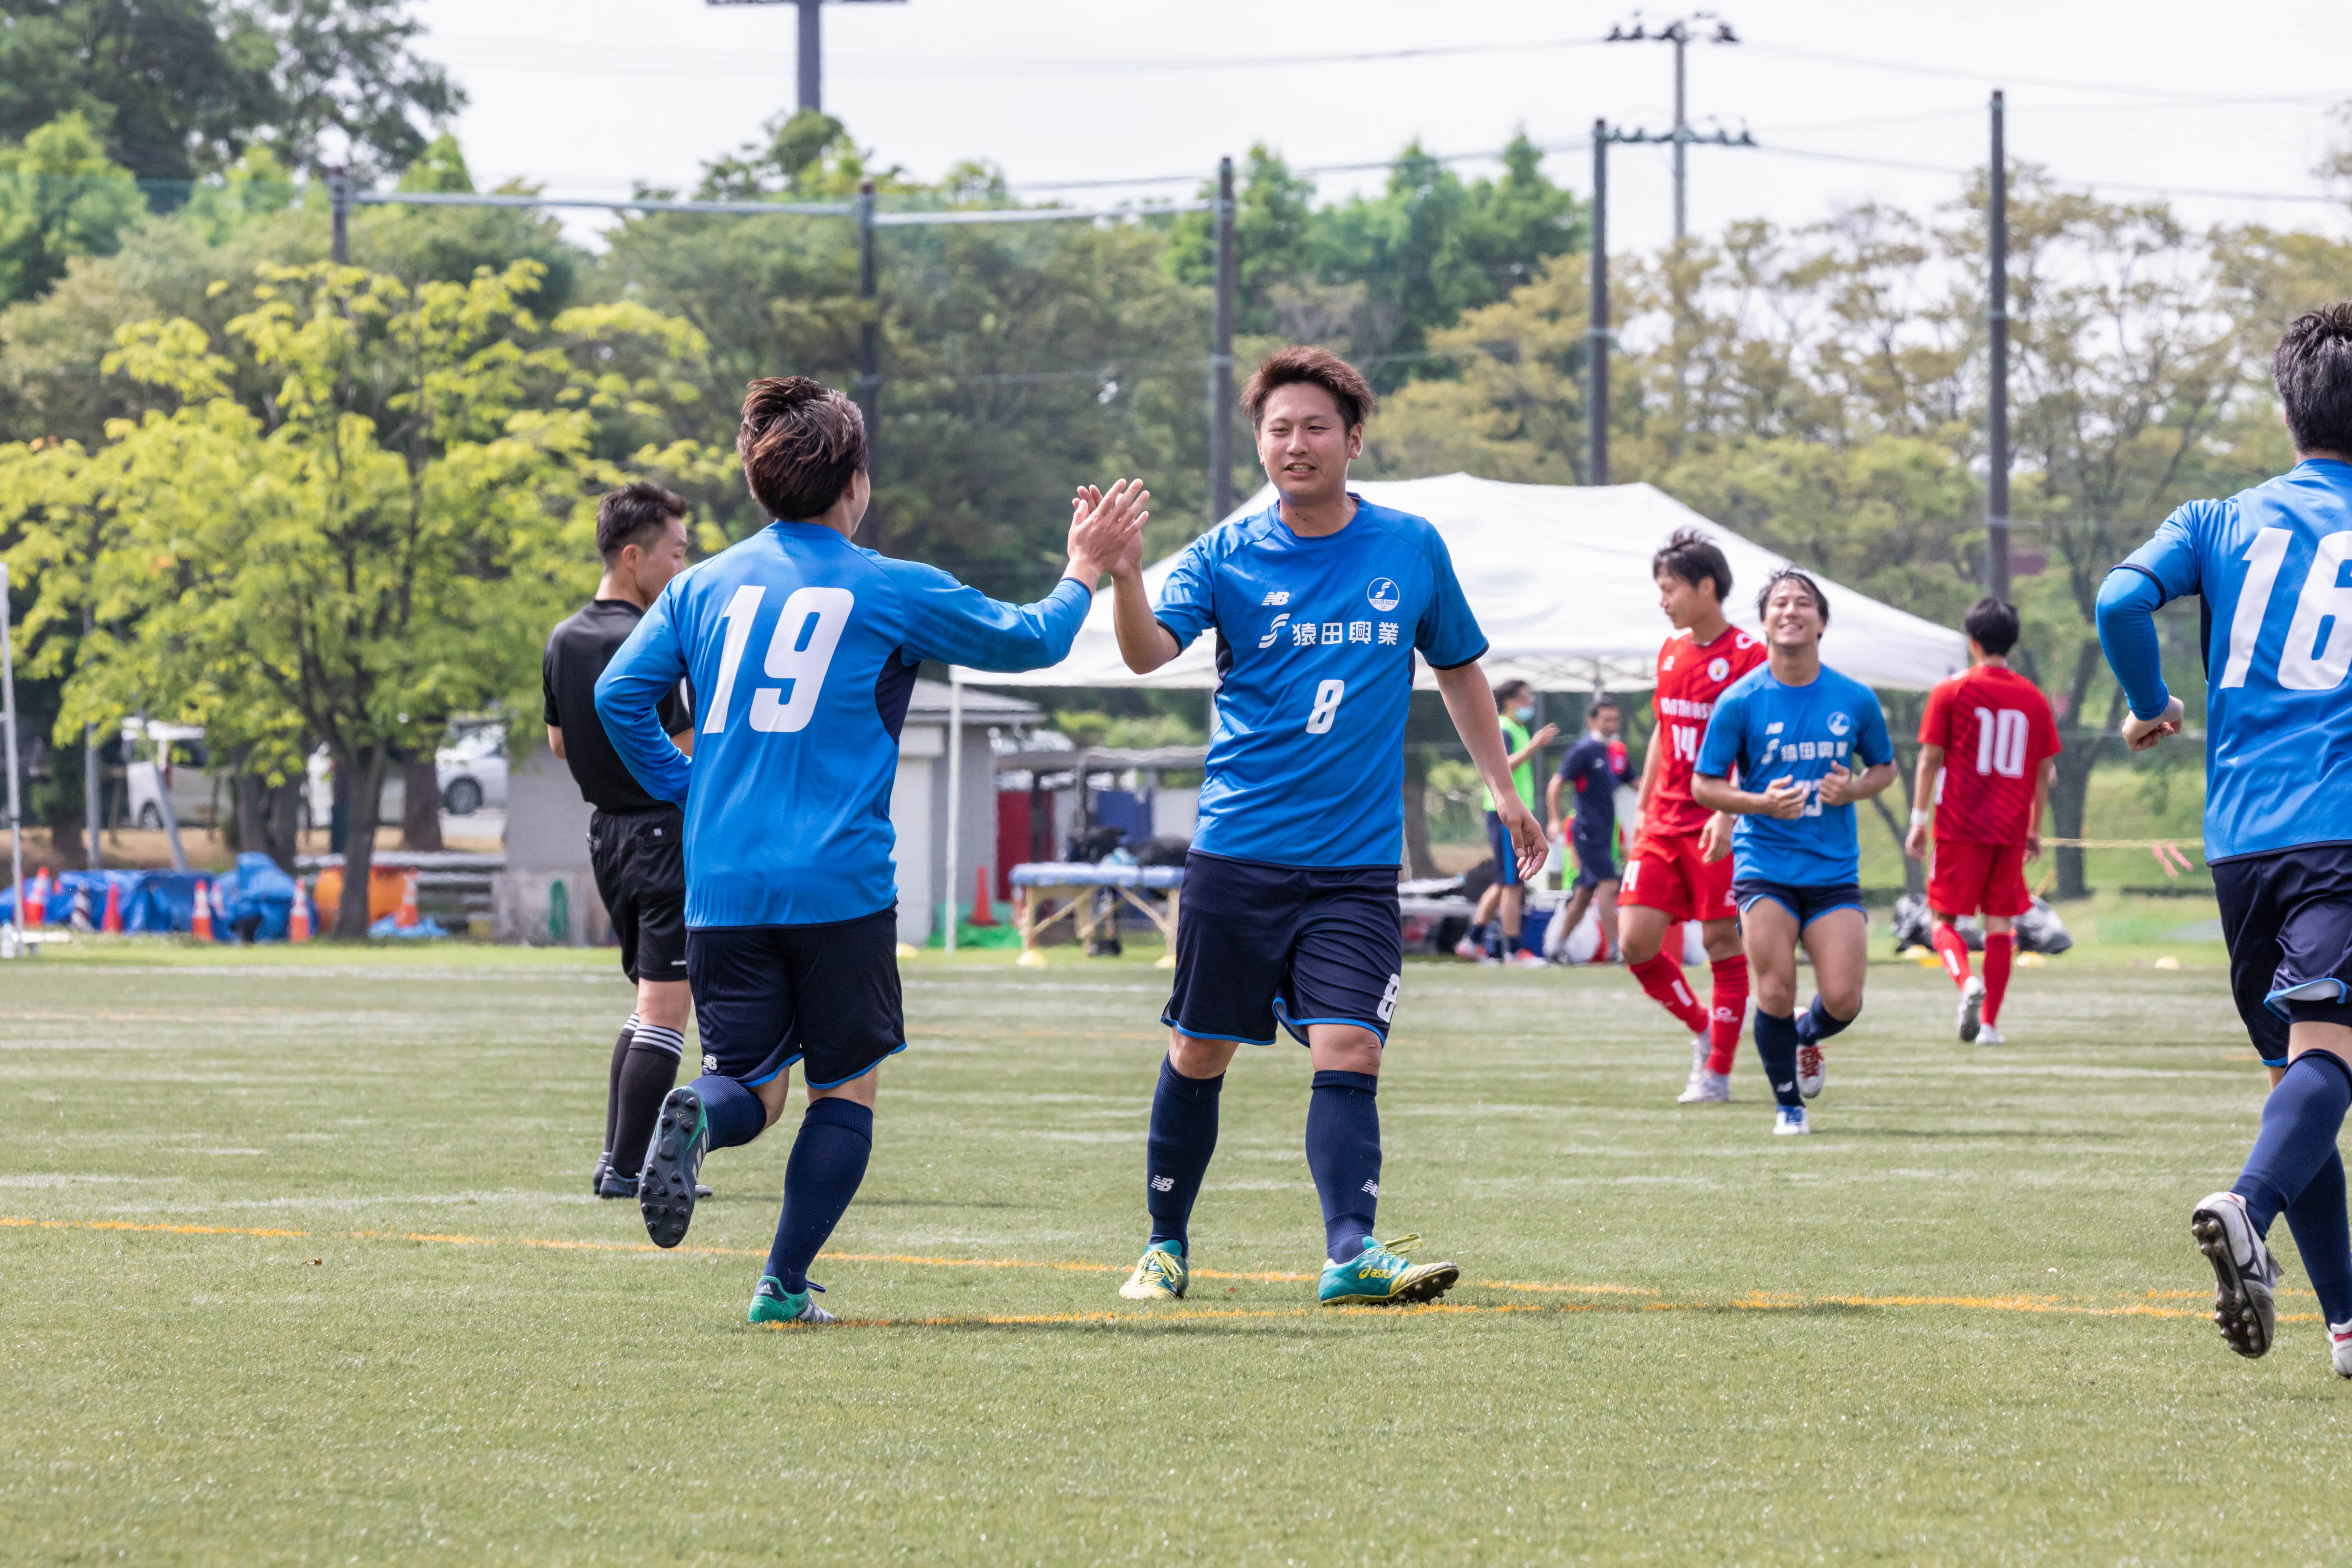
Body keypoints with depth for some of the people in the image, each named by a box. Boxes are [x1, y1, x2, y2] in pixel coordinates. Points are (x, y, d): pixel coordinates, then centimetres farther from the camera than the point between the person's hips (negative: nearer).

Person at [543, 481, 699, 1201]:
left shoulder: (564, 640, 9)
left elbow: (558, 741, 19)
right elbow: (687, 757, -20)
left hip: (607, 832, 9)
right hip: (668, 833, -9)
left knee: (650, 1003, 18)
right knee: (666, 1007, -6)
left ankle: (616, 1161, 15)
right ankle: (629, 1170, -9)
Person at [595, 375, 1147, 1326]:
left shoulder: (702, 587, 9)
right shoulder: (892, 591, 1)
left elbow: (618, 694, 5)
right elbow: (1028, 642, 13)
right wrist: (1084, 574, 31)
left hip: (722, 884, 3)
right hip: (840, 883, -3)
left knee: (751, 1087, 9)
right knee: (845, 1088, 11)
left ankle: (695, 1116, -27)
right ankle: (785, 1286, 1)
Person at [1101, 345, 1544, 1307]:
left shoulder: (1412, 550, 6)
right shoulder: (1227, 557, 0)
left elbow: (1458, 670, 20)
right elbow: (1149, 651, -16)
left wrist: (1503, 788, 20)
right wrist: (1121, 571, -34)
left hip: (1357, 863, 0)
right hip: (1238, 855, 0)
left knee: (1348, 1052, -14)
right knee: (1198, 1056, 6)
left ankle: (1351, 1254, -20)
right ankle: (1165, 1245, 21)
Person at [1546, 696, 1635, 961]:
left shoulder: (1617, 751, 13)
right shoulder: (1584, 751, -9)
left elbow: (1633, 783, 26)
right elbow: (1556, 785, -13)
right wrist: (1554, 820, -23)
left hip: (1604, 834, 8)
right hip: (1587, 831, -8)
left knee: (1585, 894, 11)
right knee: (1609, 885, -15)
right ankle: (1615, 948, -16)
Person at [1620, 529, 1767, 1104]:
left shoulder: (1748, 656, -10)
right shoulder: (1671, 652, 13)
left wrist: (1728, 815, -24)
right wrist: (1644, 807, 21)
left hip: (1718, 828, -7)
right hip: (1665, 821, 7)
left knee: (1723, 943, -1)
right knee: (1636, 940, -2)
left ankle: (1717, 1072, 6)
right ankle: (1702, 1030, 19)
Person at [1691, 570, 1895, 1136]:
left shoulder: (1855, 700, 1)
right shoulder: (1740, 702, -5)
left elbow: (1885, 767, 16)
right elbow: (1703, 786, 0)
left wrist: (1853, 789, -7)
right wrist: (1761, 803, -17)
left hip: (1835, 870, 2)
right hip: (1764, 867, -2)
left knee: (1843, 1000, -7)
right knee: (1776, 993, -12)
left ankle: (1808, 1036, 30)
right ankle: (1788, 1104, 11)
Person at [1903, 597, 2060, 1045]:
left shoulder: (1951, 693, -2)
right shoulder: (2033, 699, 7)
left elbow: (1930, 760, -3)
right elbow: (2043, 772, 10)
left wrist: (1918, 821, 2)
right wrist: (2036, 831, 19)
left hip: (1960, 826, -2)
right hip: (2011, 831, 3)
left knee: (1944, 917, 4)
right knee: (2000, 923, 8)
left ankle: (1967, 981, -24)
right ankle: (1990, 1022, 4)